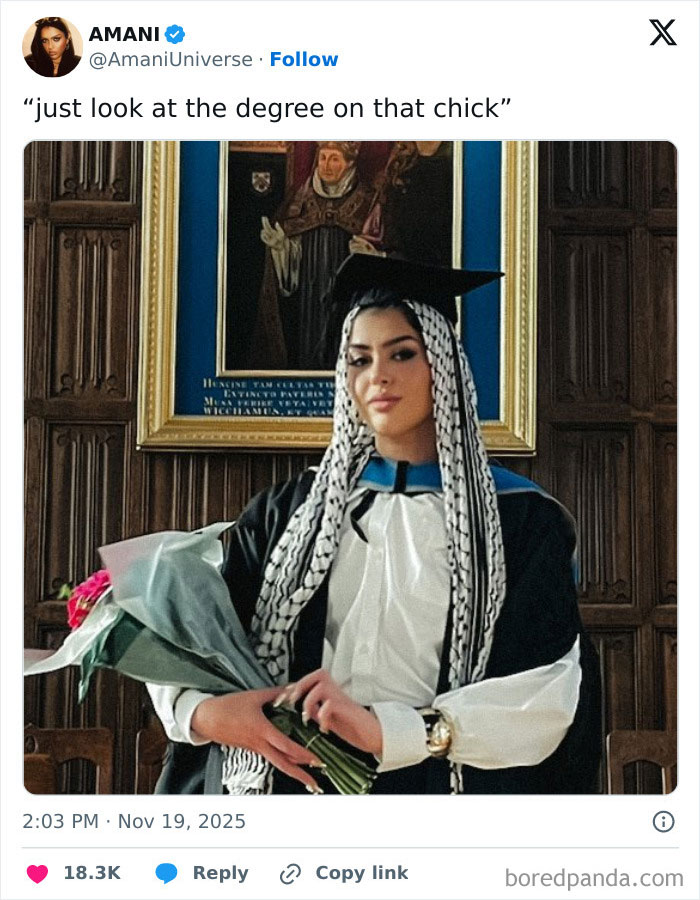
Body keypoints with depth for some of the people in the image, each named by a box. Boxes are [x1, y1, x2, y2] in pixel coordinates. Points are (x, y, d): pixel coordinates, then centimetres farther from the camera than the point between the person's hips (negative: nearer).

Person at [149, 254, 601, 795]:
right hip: (296, 786, 2)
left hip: (441, 784, -2)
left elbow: (551, 696, -14)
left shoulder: (517, 519, -2)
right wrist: (205, 712, -21)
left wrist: (386, 730, -25)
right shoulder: (290, 512, 5)